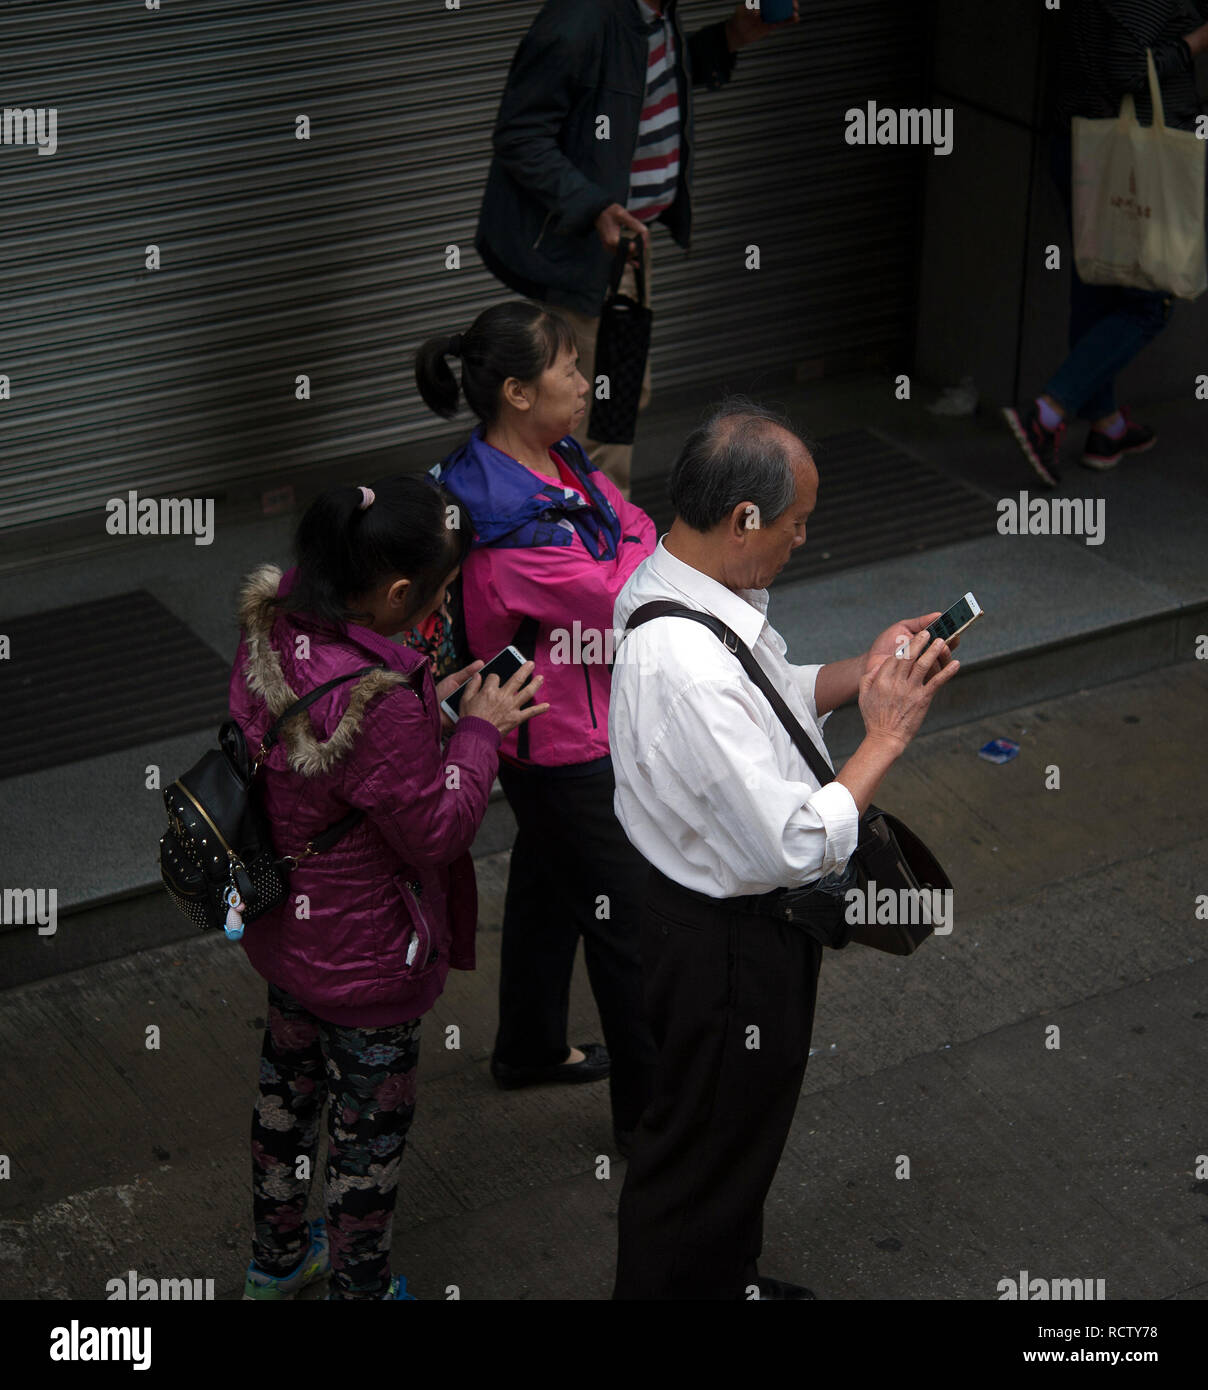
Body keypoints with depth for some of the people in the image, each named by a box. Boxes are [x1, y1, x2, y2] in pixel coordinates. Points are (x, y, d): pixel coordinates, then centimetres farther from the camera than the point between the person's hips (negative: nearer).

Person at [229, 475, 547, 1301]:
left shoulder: (274, 628, -12)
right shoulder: (377, 700, -38)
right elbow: (437, 830, -25)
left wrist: (429, 705, 1)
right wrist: (479, 729, -15)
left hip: (281, 928, 9)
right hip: (363, 959, -8)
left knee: (289, 1080, 28)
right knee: (371, 1123, 15)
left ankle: (277, 1260, 49)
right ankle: (361, 1286, 36)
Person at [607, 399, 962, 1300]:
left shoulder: (673, 583, -5)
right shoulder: (685, 667, -37)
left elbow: (760, 702, 14)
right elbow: (796, 847, -34)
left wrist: (861, 672, -2)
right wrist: (888, 733, -23)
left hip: (723, 912, 10)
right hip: (728, 944, -10)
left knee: (744, 1126, 31)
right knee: (705, 1149, 13)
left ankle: (727, 1280, 53)